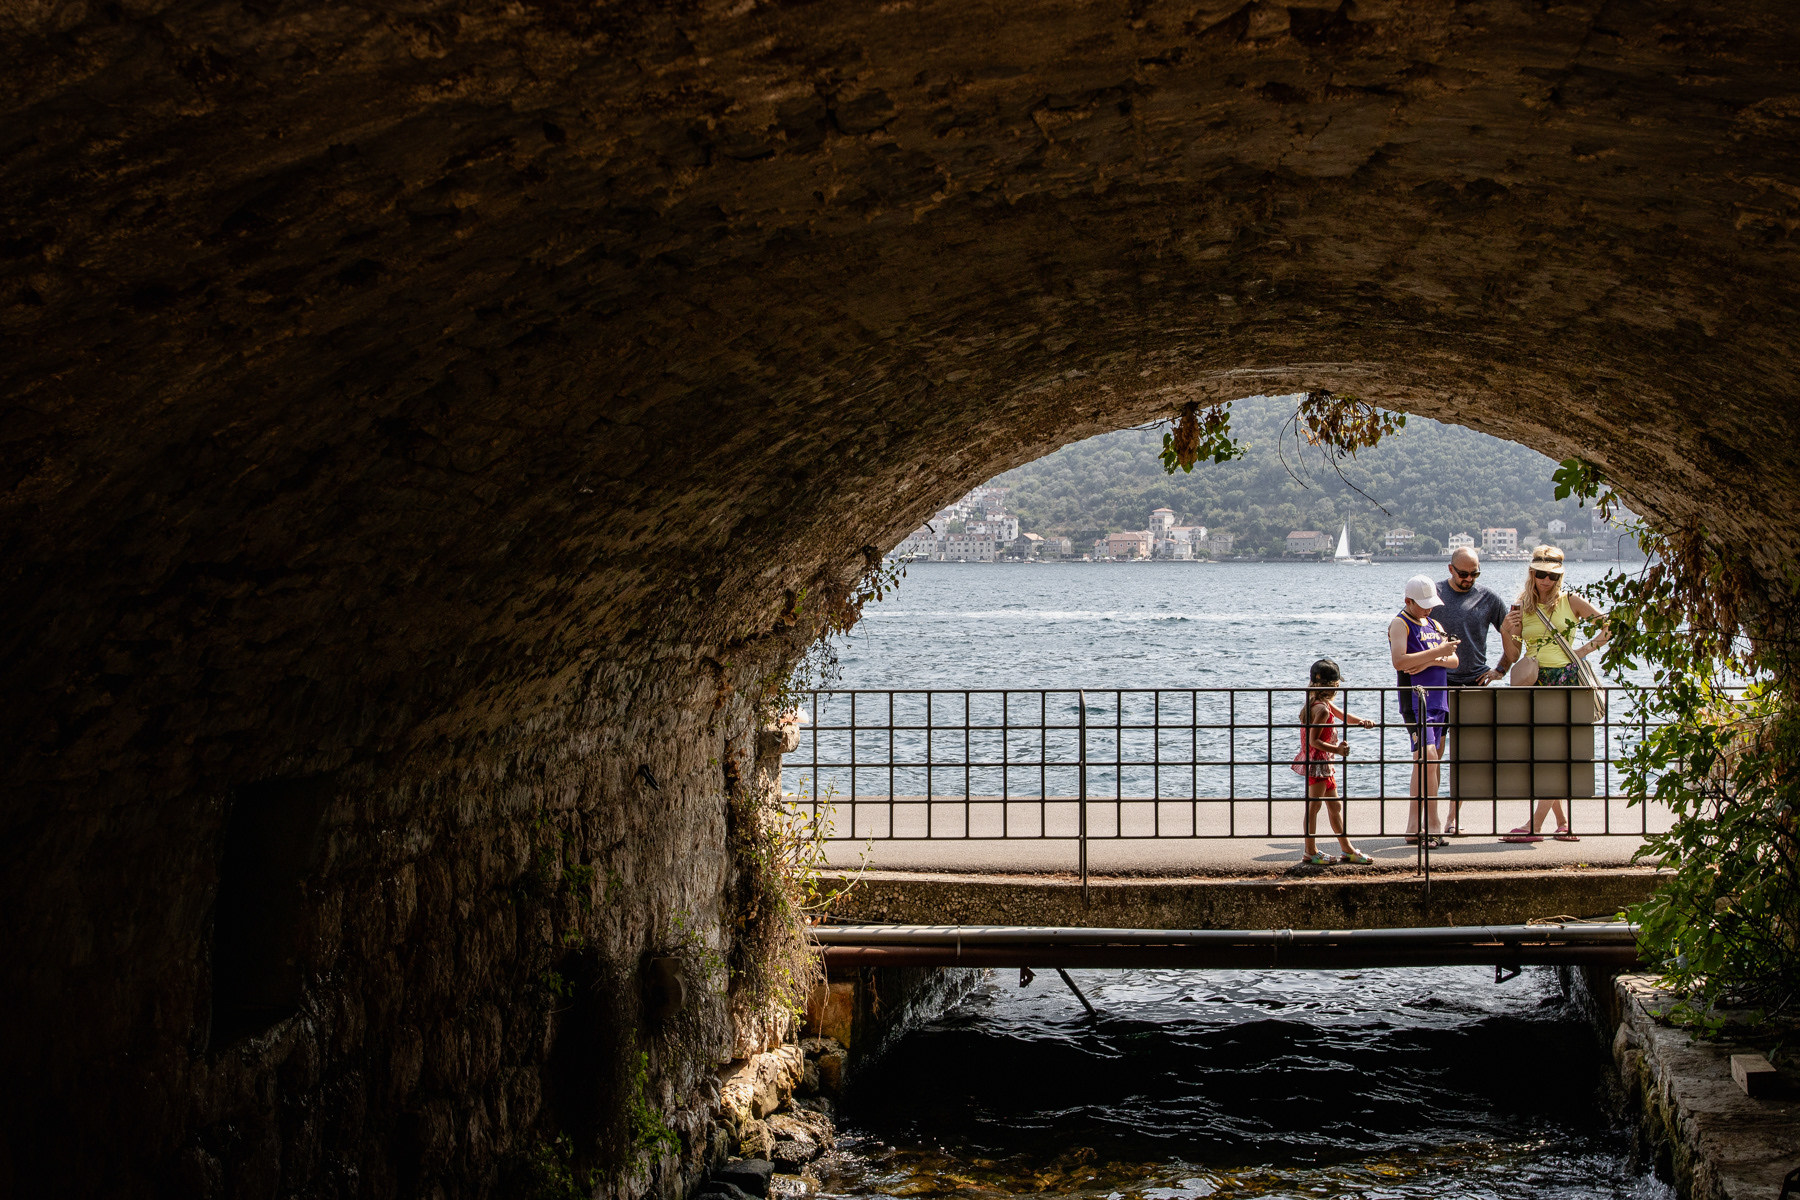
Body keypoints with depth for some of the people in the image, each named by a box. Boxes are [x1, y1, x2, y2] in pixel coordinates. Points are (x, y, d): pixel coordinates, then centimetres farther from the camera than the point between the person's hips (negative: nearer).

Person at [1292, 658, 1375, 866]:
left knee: (1335, 806, 15)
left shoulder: (1322, 704, 9)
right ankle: (1310, 853, 5)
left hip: (1324, 763, 10)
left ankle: (1347, 849, 23)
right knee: (1313, 806, -2)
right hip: (1317, 761, -10)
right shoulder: (1322, 709, -21)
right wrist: (1336, 749, -28)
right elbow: (1314, 741, -23)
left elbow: (1343, 716, 16)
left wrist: (1361, 721, -2)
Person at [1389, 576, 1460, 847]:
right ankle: (1433, 827, -21)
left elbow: (1453, 661, 12)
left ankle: (1414, 828, 13)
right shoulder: (1400, 624, -3)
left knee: (1426, 763, 8)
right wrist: (1436, 652, -20)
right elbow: (1399, 661, -19)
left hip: (1438, 701, 8)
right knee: (1427, 758, -19)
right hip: (1415, 702, -8)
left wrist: (1429, 661, -9)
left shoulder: (1434, 625, 19)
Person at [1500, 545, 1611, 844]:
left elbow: (1609, 626, 7)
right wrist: (1511, 631, -6)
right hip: (1534, 682, 4)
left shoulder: (1571, 603, 2)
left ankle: (1535, 824, -10)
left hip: (1566, 679, -3)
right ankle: (1562, 822, 13)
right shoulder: (1521, 607, 8)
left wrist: (1586, 648, -2)